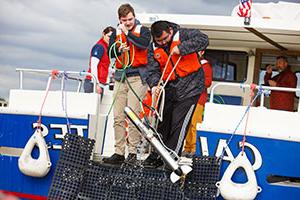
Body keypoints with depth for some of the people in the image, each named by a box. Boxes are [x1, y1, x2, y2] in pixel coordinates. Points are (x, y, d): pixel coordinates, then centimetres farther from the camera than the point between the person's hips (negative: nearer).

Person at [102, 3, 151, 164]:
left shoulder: (143, 30, 4)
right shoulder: (116, 33, 16)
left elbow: (144, 44, -17)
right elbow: (110, 53, 7)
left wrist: (127, 33, -11)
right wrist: (119, 49, -13)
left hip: (137, 77, -5)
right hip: (120, 76, 5)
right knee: (118, 117, 2)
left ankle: (132, 152, -6)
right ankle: (119, 153, 6)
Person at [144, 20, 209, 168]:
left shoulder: (183, 35, -10)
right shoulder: (154, 49, 3)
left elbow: (203, 39, -23)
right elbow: (152, 70, -5)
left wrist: (181, 48, -29)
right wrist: (154, 85, -25)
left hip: (189, 89, -6)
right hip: (169, 89, 6)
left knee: (178, 125, -8)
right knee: (162, 123, 13)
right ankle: (157, 156, 27)